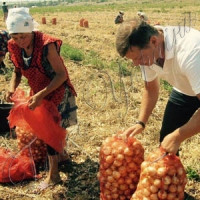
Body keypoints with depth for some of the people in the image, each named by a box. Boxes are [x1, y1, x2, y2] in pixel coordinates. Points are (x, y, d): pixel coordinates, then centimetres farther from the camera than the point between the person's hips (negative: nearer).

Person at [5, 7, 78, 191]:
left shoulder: (47, 45, -30)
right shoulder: (14, 46, -11)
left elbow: (61, 75, -28)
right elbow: (18, 71, 4)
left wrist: (41, 94, -35)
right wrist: (12, 88, -15)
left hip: (57, 91, -6)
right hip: (38, 92, 6)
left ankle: (53, 175, 8)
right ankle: (61, 154, 45)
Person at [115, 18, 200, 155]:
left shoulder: (189, 52, -40)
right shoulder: (146, 52, -18)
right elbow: (151, 88, -1)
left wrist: (177, 137, -33)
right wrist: (141, 122, -10)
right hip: (185, 90, 5)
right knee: (166, 139, 4)